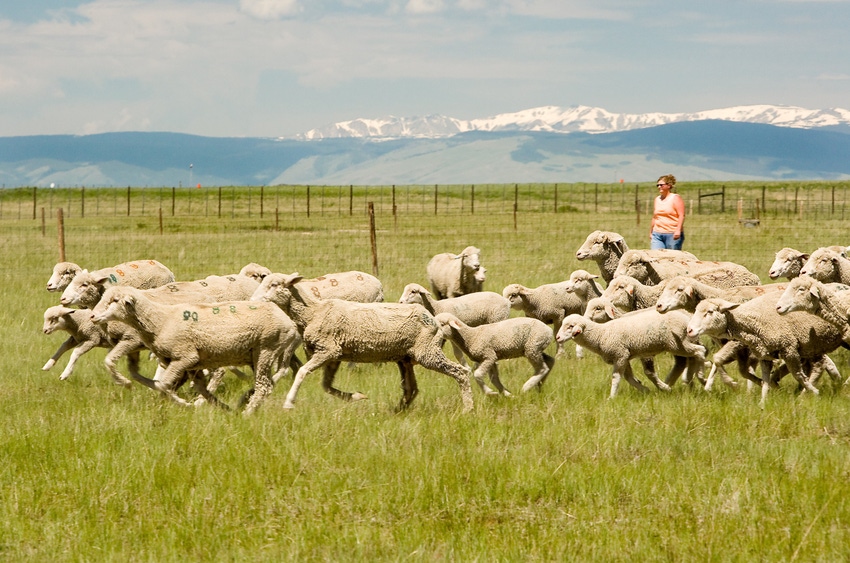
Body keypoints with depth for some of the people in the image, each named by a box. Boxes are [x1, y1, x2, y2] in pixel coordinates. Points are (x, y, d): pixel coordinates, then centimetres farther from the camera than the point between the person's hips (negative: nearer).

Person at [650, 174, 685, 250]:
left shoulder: (675, 198, -1)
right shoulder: (657, 199, 16)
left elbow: (681, 216, -9)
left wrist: (678, 230, -20)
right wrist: (650, 232, 23)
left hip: (673, 234, -5)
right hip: (657, 234, 5)